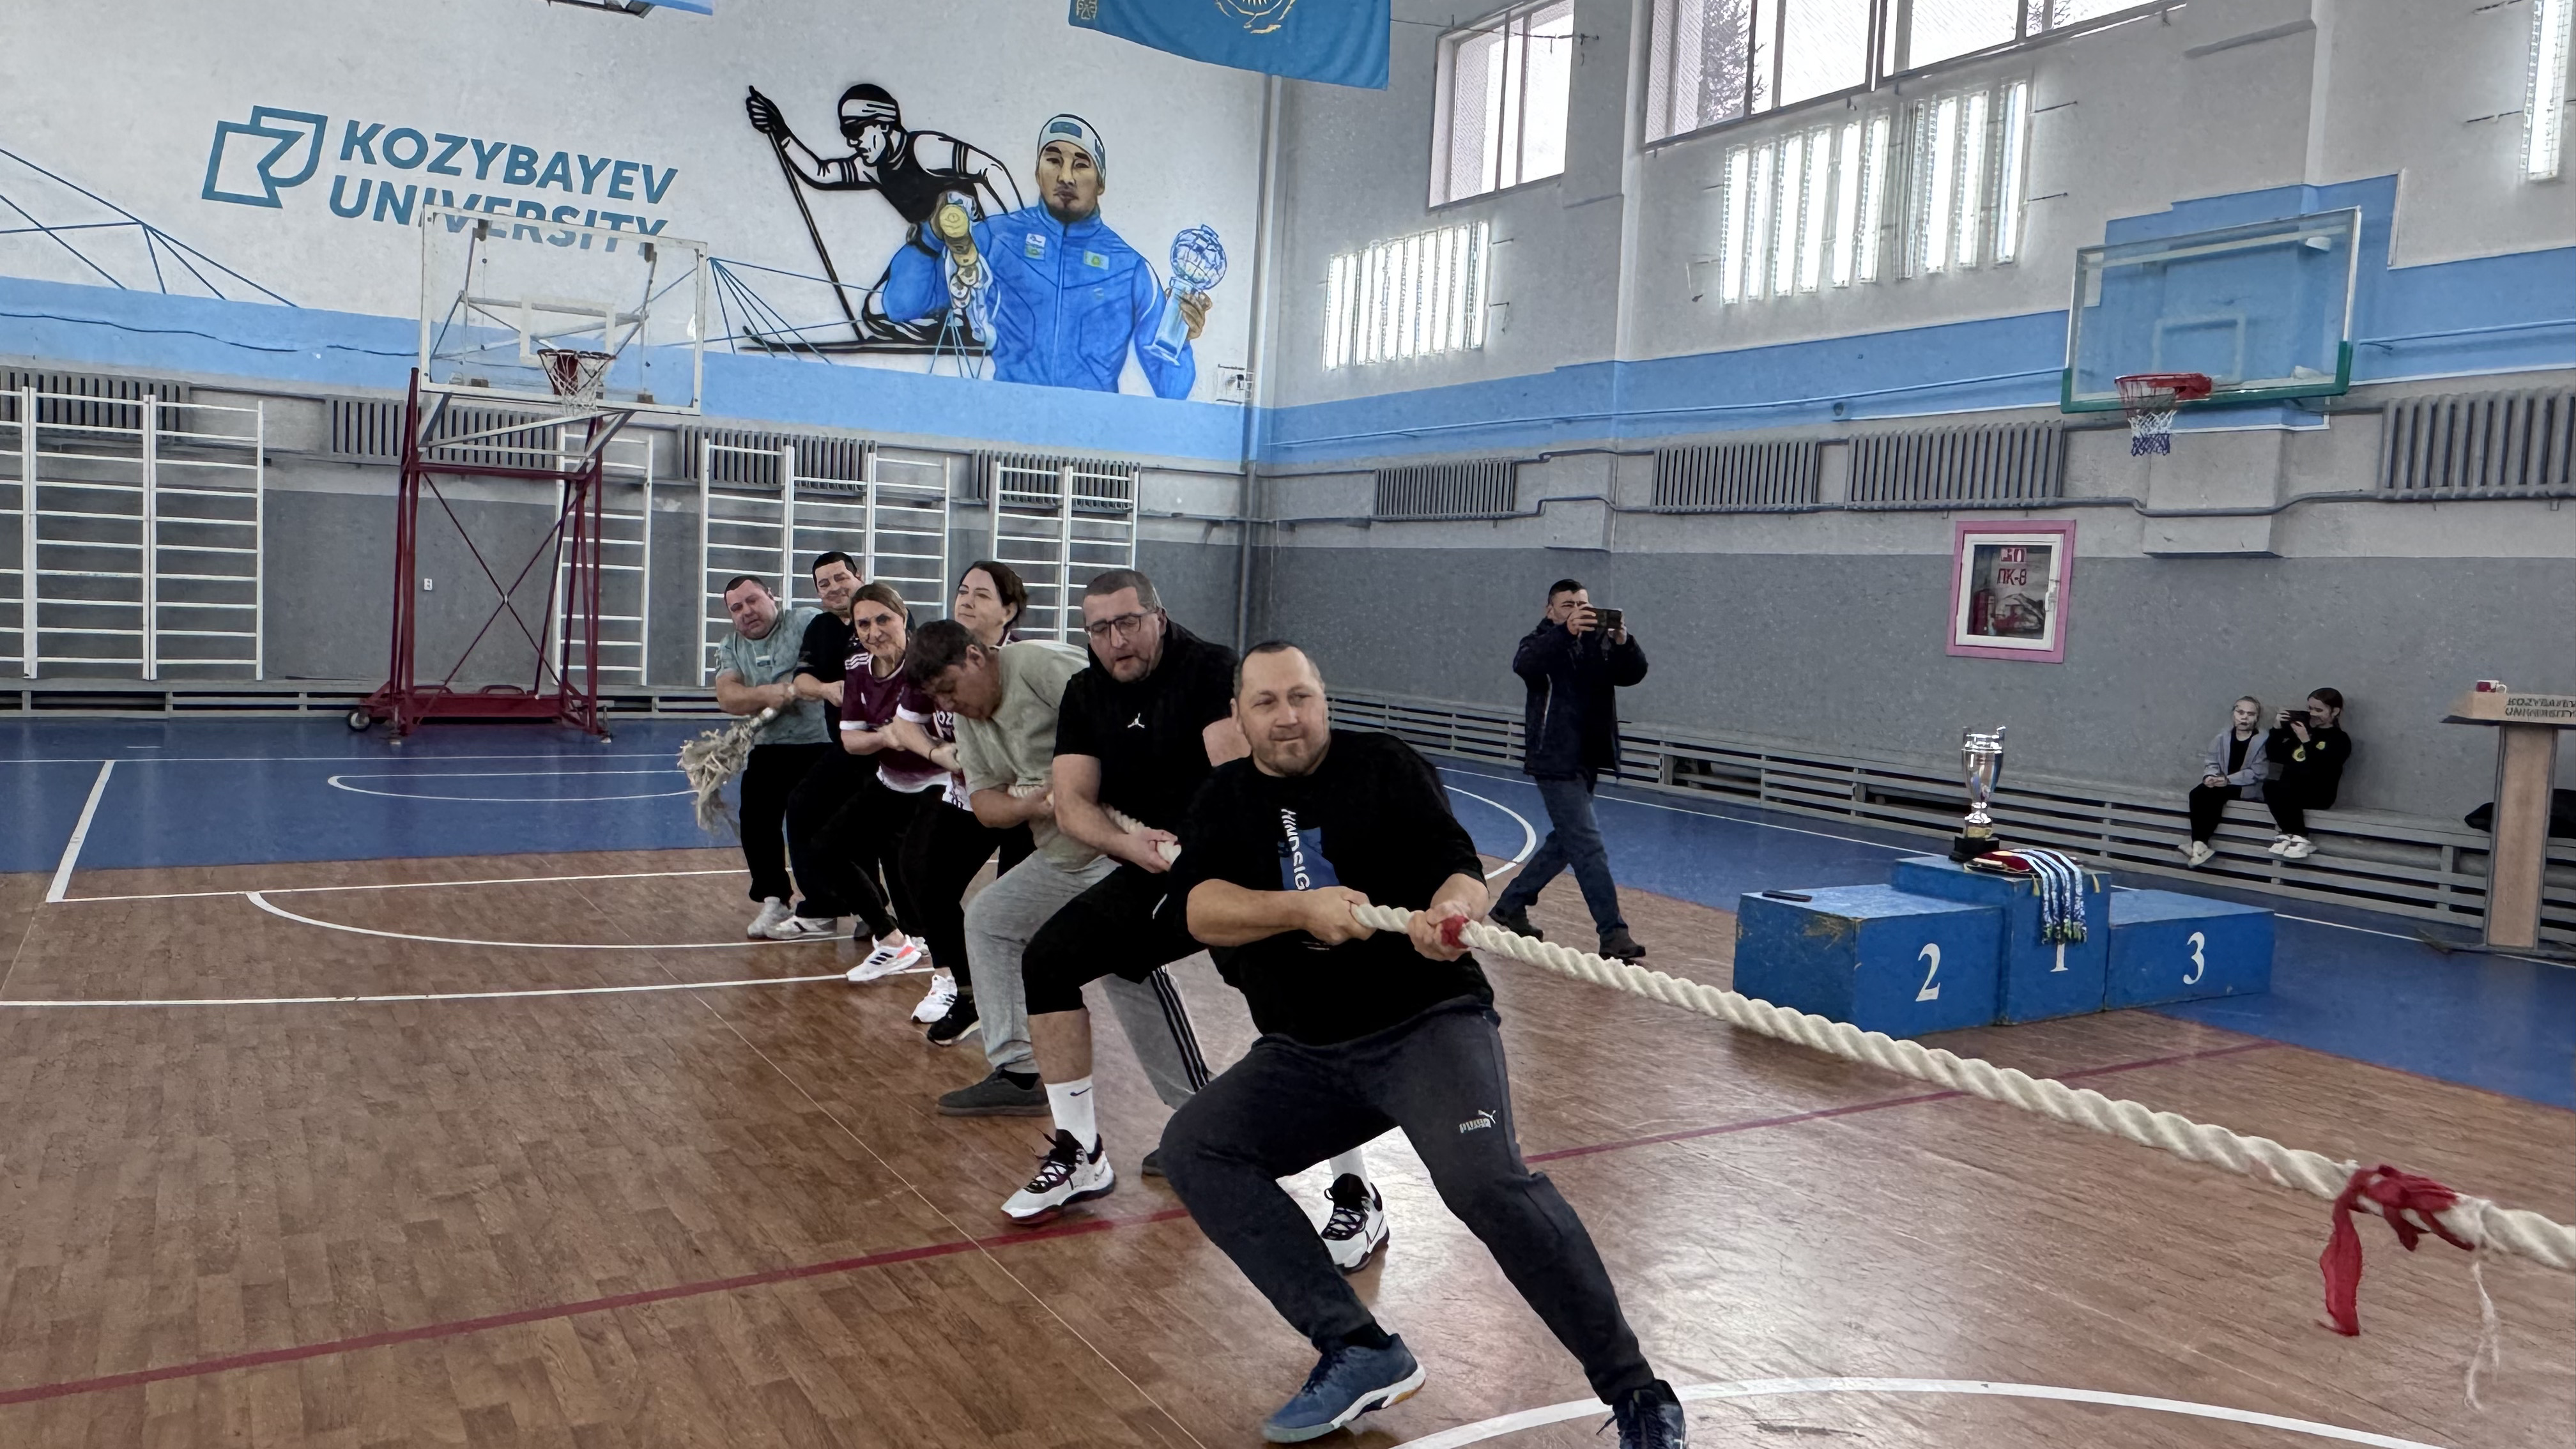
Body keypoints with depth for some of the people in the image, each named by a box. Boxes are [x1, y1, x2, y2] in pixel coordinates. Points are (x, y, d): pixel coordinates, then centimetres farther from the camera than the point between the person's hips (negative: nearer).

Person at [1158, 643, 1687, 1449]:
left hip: (1427, 1022, -4)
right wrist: (1303, 908, -26)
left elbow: (1461, 870, -11)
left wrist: (1450, 911, -35)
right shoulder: (1224, 799, 8)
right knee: (1192, 1148, -14)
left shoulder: (1385, 767, -1)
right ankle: (1360, 1354, -13)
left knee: (1486, 1178, -28)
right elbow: (1202, 909, -9)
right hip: (1305, 1055, 5)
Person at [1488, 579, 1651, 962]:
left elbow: (1634, 673, -8)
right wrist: (1566, 631, -42)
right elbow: (1524, 665, -29)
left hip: (1587, 761, 7)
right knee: (1588, 846, -10)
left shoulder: (1601, 645, 8)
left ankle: (1511, 905, 32)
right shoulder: (1544, 643, -6)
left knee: (1565, 841, 17)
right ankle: (1614, 934, -10)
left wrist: (1623, 642, -28)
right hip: (1555, 761, -7)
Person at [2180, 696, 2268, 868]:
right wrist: (2210, 776, -16)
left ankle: (2201, 843, -29)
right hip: (2221, 783, 5)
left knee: (2215, 795, -30)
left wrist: (2229, 780, -22)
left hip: (2248, 787, -5)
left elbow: (2257, 773, -13)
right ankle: (2198, 843, -33)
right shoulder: (2221, 737, 9)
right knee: (2197, 794, -25)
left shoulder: (2263, 740, -7)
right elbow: (2212, 762, 8)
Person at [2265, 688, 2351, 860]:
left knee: (2284, 789, -34)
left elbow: (2320, 770, -15)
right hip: (2289, 792, 5)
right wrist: (2277, 729, 2)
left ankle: (2295, 837, -23)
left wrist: (2306, 741, -19)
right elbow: (2273, 756, 15)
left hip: (2318, 795, -5)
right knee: (2270, 787, -29)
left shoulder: (2340, 740, 0)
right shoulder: (2302, 725, 14)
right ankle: (2298, 838, -23)